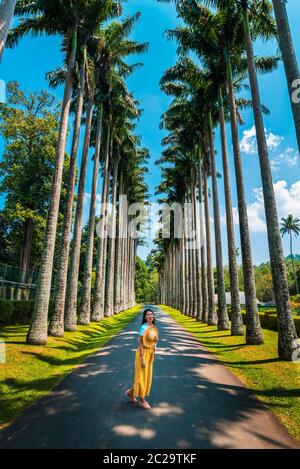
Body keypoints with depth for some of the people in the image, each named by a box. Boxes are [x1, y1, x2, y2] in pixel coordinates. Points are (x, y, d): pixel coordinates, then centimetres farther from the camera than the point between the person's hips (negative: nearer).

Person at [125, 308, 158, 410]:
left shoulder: (154, 327, 4)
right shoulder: (143, 327, -17)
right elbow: (140, 343, -17)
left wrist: (156, 339, -7)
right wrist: (142, 358, -19)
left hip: (151, 352, 8)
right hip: (143, 352, -8)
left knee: (147, 375, 16)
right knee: (142, 375, 4)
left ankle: (131, 392, 34)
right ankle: (142, 401, 18)